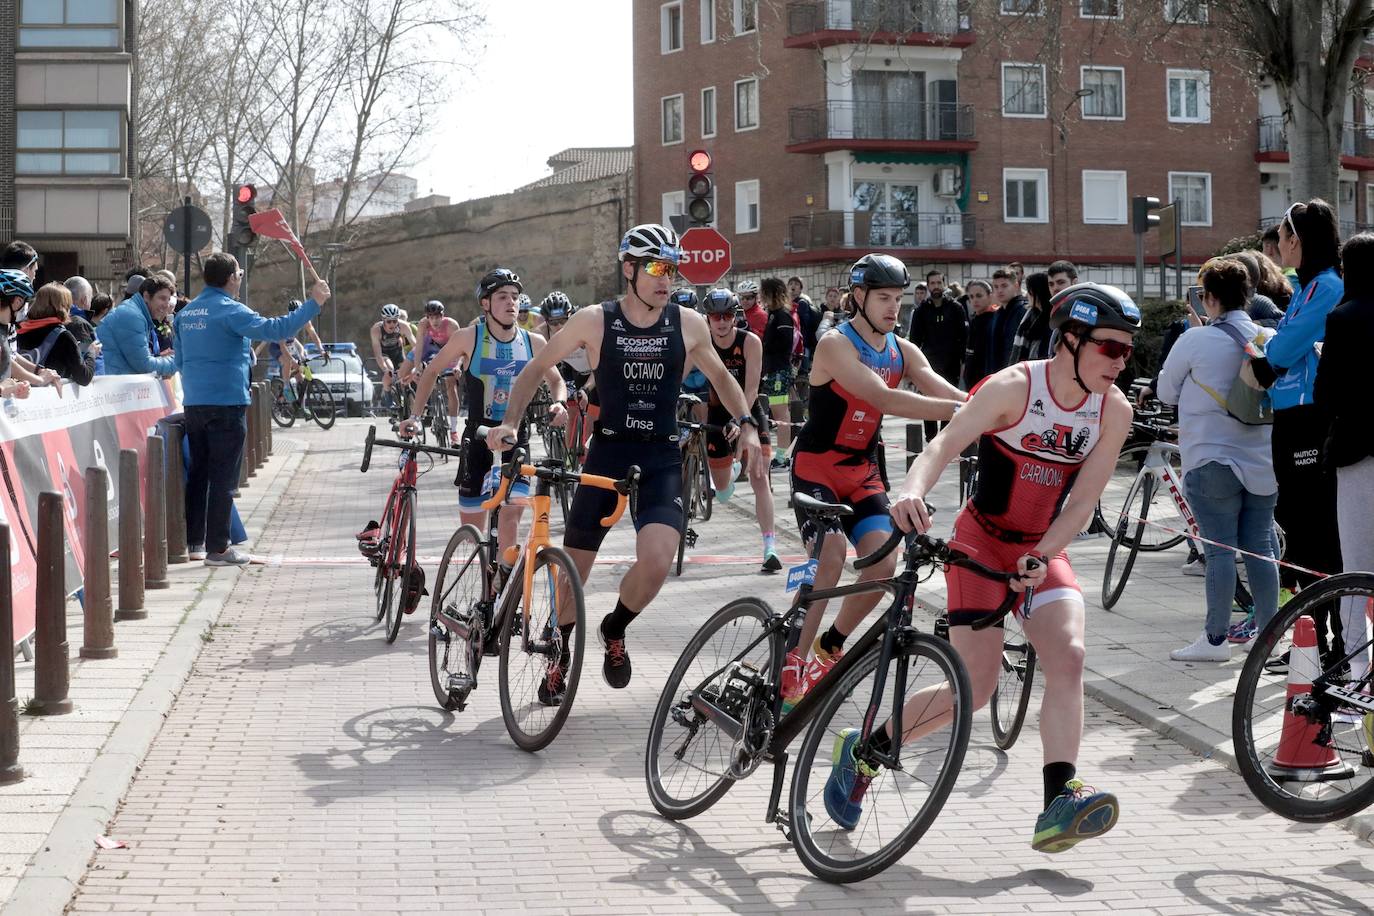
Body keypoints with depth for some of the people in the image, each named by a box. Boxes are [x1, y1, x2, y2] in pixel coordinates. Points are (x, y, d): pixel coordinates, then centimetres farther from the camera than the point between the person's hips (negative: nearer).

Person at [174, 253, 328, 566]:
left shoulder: (185, 313, 12)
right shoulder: (229, 311, -12)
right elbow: (275, 329, -21)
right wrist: (313, 304, -15)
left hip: (194, 403, 7)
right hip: (226, 403, -7)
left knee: (199, 472, 15)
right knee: (223, 477, -3)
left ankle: (193, 541, 19)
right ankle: (218, 548, -2)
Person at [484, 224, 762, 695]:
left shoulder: (689, 325, -1)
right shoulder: (595, 320, -6)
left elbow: (720, 377, 16)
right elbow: (537, 367, 4)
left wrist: (746, 424, 2)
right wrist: (509, 421, -8)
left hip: (661, 460, 0)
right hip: (607, 453, 0)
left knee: (656, 561, -21)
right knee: (574, 569, 6)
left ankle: (614, 630, 10)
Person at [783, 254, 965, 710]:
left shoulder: (903, 351, 4)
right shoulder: (837, 344, -18)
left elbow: (943, 390, -11)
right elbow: (884, 399, -32)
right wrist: (959, 410, -42)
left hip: (863, 471, 6)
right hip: (817, 467, -6)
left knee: (883, 564, -10)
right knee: (832, 558, -24)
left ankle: (830, 645, 14)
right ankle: (794, 661, -12)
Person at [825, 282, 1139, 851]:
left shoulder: (1114, 411, -8)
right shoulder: (1014, 387, -20)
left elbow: (1082, 502, -11)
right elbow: (944, 444, -31)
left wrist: (1041, 558, -26)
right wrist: (913, 490, -51)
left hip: (1044, 549, 4)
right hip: (982, 541, -4)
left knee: (1068, 655, -21)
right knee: (975, 687, -10)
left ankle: (1059, 804, -23)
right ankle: (862, 754, 12)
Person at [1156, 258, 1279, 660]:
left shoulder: (1196, 341, -11)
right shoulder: (1272, 340, 3)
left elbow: (1166, 392, 1)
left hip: (1212, 459, -5)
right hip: (1263, 460, 5)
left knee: (1219, 549, -3)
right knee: (1260, 547, 10)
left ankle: (1215, 638, 1)